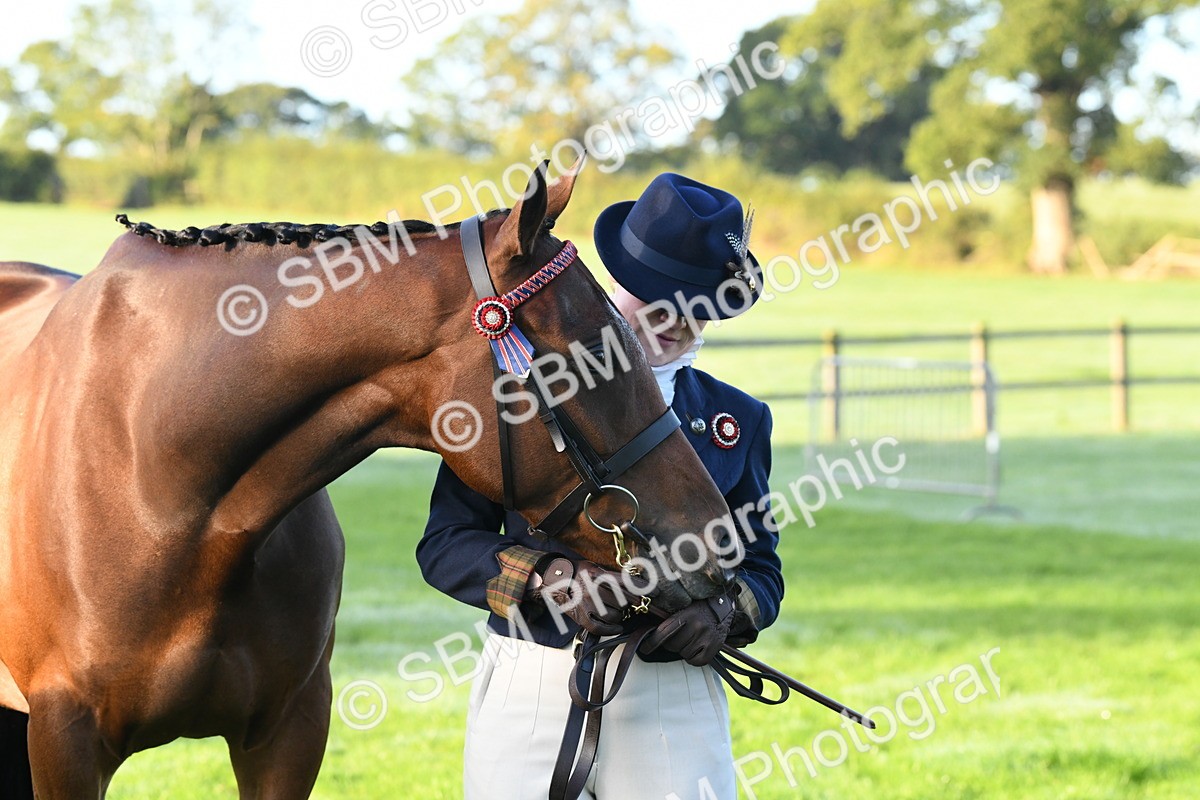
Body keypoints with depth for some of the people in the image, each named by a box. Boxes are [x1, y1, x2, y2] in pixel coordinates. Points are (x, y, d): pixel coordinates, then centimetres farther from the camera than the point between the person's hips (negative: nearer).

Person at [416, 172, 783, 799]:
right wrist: (552, 578, -18)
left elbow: (760, 569, 12)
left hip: (671, 704, 2)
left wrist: (722, 614, -11)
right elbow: (444, 545, -1)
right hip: (529, 695, -1)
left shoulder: (737, 421, 12)